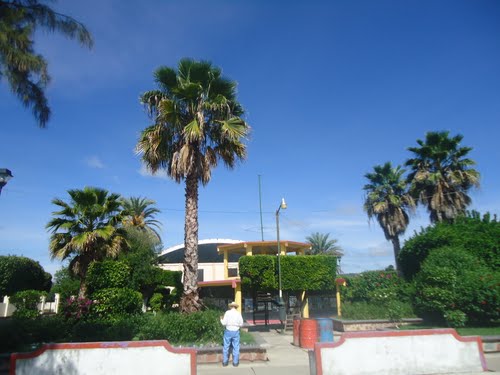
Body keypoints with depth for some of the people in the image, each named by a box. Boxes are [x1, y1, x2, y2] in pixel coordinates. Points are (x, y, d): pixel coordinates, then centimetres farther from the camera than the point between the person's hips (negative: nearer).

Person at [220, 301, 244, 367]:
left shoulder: (227, 312, -7)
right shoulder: (238, 313, -3)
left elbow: (224, 323, -8)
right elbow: (241, 324, 0)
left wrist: (221, 319, 11)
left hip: (228, 331, 0)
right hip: (236, 332, 1)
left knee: (226, 347, 11)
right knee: (236, 347, 10)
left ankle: (225, 362, 17)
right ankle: (235, 362, 14)